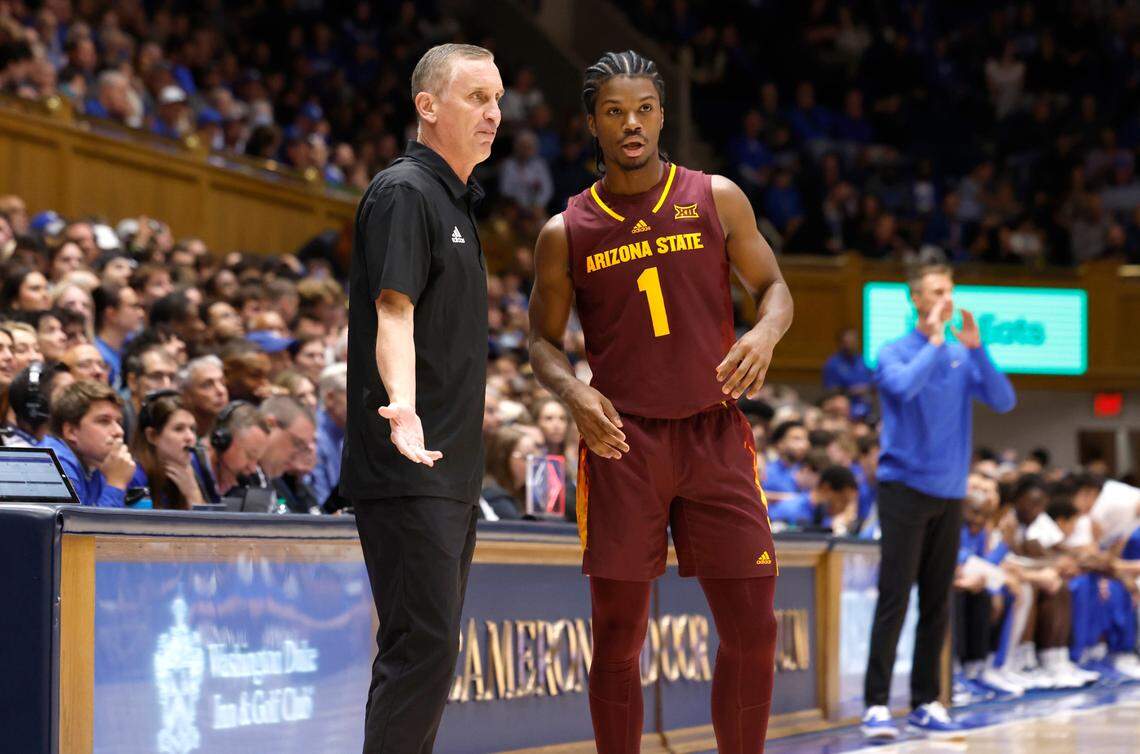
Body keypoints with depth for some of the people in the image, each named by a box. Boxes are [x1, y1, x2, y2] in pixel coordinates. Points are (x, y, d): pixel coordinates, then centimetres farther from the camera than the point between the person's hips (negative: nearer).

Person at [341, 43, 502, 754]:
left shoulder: (454, 200, 20)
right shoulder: (403, 192, -10)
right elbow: (394, 314, -21)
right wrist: (403, 406, -36)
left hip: (450, 469, 10)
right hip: (410, 470, -10)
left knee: (428, 647, 11)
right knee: (425, 644, -15)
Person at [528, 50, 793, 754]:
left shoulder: (717, 199, 5)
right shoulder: (566, 232, 5)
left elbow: (774, 287, 10)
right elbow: (544, 339, 11)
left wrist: (766, 332, -14)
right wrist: (574, 391, -11)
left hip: (714, 433, 1)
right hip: (621, 440, 0)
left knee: (753, 629, -3)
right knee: (618, 635, 1)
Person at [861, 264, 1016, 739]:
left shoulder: (963, 357, 9)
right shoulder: (896, 353, -3)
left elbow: (1004, 401, -2)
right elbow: (903, 387, -24)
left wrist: (977, 348, -11)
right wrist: (935, 343, -15)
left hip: (949, 493, 5)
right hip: (905, 488, -5)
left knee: (937, 604, 8)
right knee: (894, 600, -10)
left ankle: (925, 702, 15)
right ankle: (876, 705, -10)